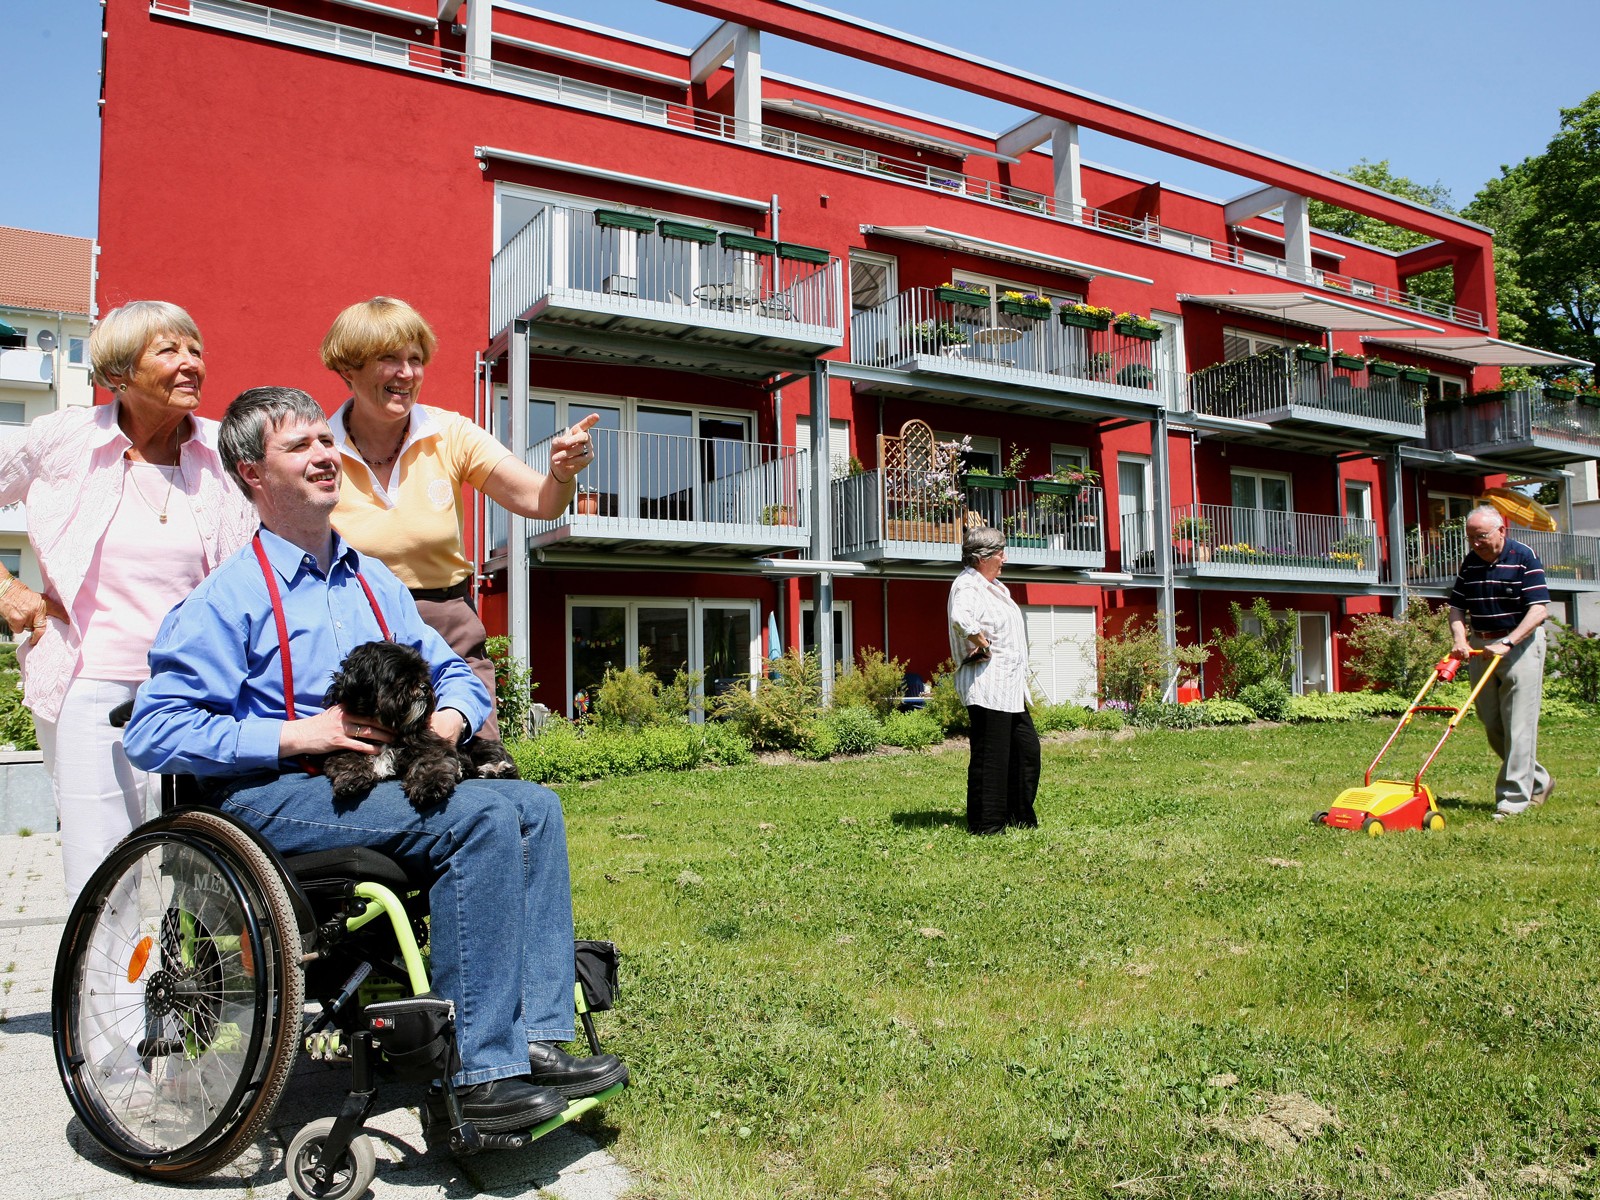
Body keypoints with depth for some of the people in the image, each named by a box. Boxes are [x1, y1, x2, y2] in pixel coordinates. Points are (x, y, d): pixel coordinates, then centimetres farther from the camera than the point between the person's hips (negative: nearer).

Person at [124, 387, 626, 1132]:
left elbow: (453, 673, 21)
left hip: (380, 781, 7)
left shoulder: (374, 582, 18)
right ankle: (474, 1071, -24)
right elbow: (152, 733, -11)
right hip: (273, 796, -7)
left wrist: (449, 718, -3)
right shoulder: (230, 596, -3)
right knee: (481, 815, -27)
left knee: (535, 806, -14)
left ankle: (538, 1040, -16)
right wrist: (298, 736, -18)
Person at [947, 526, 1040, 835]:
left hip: (1009, 685, 11)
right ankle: (985, 823, 4)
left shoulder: (993, 586, 18)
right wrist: (983, 645, -21)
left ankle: (1020, 817, 24)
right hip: (986, 685, -11)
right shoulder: (967, 585, -14)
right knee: (990, 755, -5)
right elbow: (960, 619, -37)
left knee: (1027, 748, 14)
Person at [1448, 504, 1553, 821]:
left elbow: (1539, 609, -16)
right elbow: (1457, 606, 11)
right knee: (1492, 725, 8)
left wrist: (1507, 643, -24)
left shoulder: (1524, 558, -10)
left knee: (1518, 726, -5)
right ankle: (1538, 781, 26)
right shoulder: (1470, 563, 7)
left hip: (1520, 645, -6)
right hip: (1480, 647, 6)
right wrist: (1459, 639, -7)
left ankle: (1514, 797, 0)